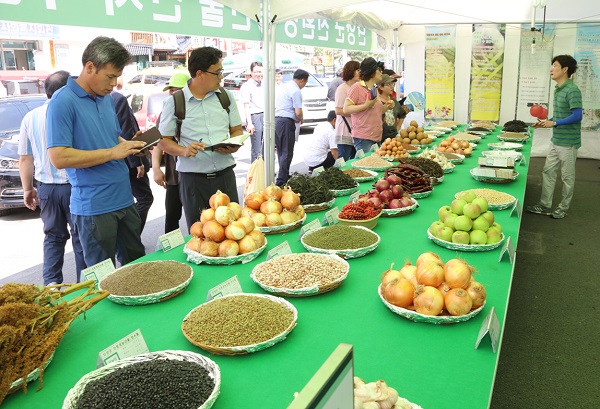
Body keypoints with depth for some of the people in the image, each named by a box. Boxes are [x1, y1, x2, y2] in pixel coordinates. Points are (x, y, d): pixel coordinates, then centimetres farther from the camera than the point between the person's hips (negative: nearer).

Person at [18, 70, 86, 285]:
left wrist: (27, 189, 17)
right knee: (81, 236, 6)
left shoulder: (30, 118, 3)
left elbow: (25, 159, 8)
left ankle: (51, 283, 12)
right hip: (73, 186, -4)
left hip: (46, 188, 4)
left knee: (53, 236, 16)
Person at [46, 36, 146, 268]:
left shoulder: (107, 98, 11)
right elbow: (59, 158, -20)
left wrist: (131, 145, 1)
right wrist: (113, 152, -19)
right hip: (94, 206, -7)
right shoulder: (63, 101, -13)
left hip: (123, 199, 7)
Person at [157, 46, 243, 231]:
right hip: (193, 179, -2)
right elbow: (163, 140, 1)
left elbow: (237, 130, 14)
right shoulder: (174, 102, -1)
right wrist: (184, 150, -19)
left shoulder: (226, 96, 9)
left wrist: (233, 146, -9)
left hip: (225, 174, 3)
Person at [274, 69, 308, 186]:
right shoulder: (296, 91, -11)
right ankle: (281, 181, -4)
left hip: (276, 120, 9)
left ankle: (285, 176, 27)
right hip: (287, 122, -9)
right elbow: (298, 112, -17)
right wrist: (301, 119, 6)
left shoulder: (282, 87, 16)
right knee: (287, 153, -3)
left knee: (281, 152, 16)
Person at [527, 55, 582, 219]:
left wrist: (554, 123, -21)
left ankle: (563, 208, 18)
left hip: (568, 142, -9)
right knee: (548, 172, 11)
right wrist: (546, 122, 9)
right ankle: (545, 206, 20)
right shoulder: (558, 89, 11)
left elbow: (577, 116, -23)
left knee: (567, 176, 5)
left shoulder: (572, 90, -17)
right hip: (556, 140, 9)